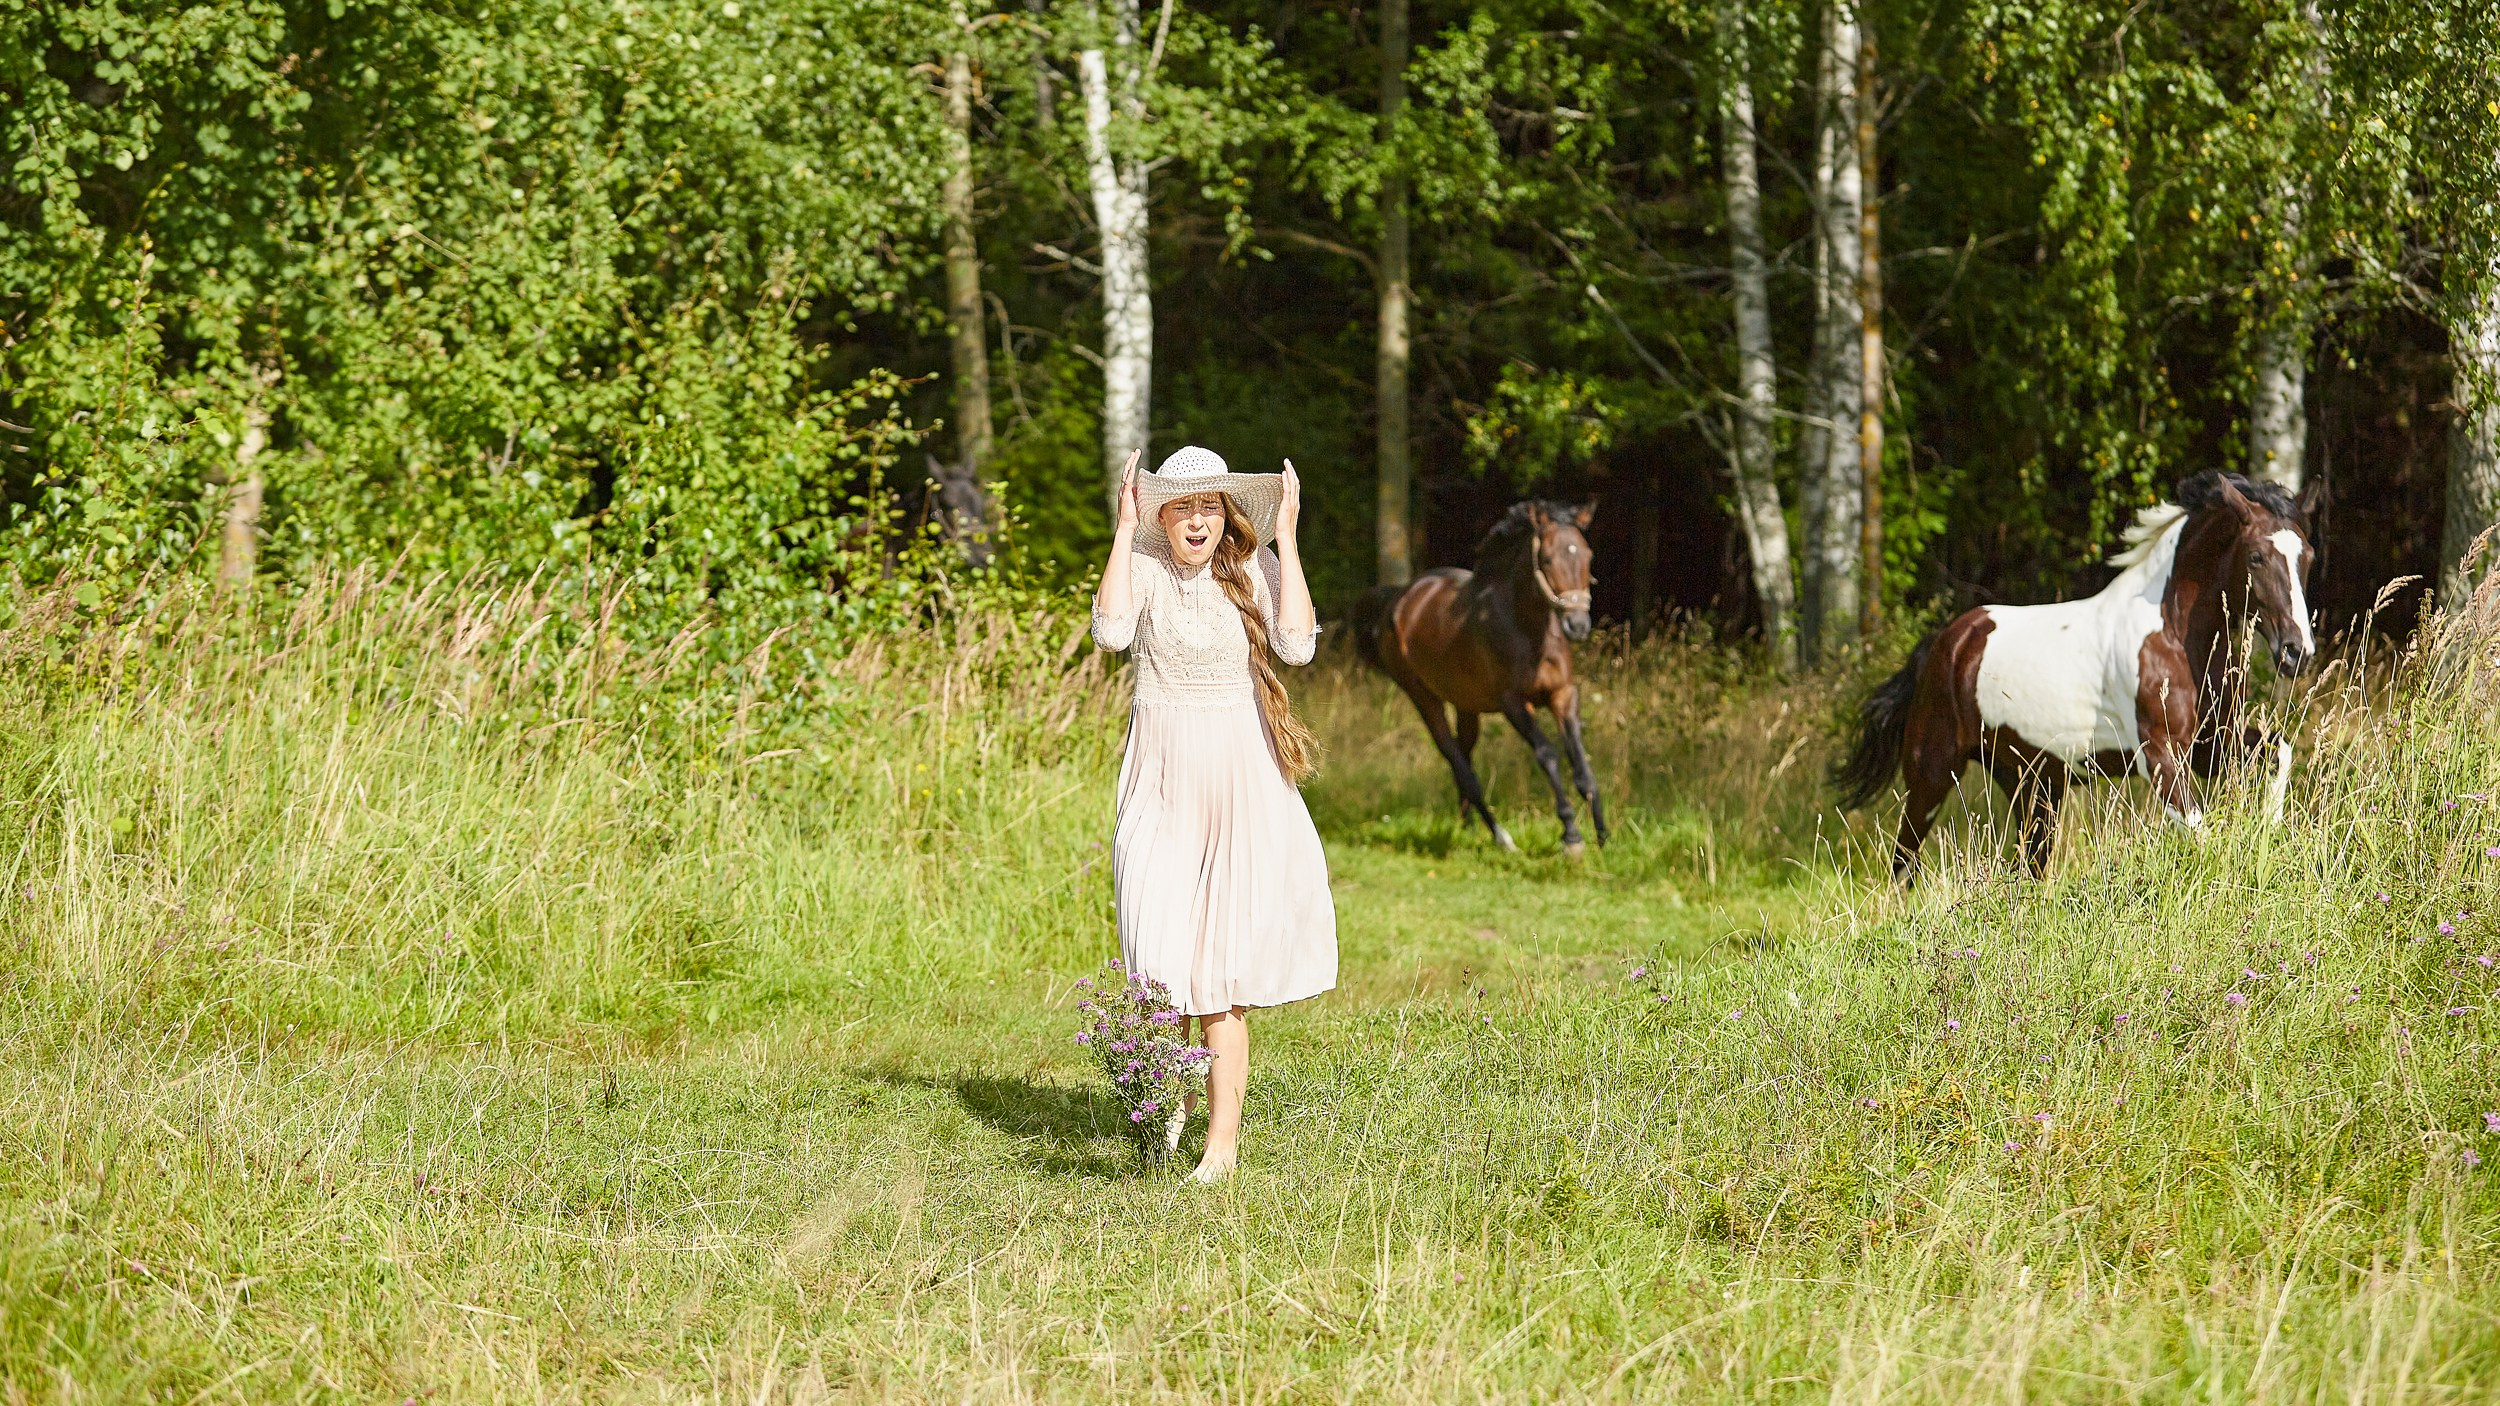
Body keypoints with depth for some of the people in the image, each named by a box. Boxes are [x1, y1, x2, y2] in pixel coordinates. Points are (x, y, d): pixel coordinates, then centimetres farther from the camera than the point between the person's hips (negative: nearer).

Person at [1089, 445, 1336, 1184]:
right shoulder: (1141, 566, -1)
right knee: (1161, 944, -3)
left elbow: (1298, 645, -15)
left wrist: (1285, 538, -12)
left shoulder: (1252, 568, 0)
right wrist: (1126, 529, -15)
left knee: (1223, 959, -3)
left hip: (1240, 780, 0)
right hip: (1162, 778, 0)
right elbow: (1112, 630, -20)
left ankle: (1223, 1140, -2)